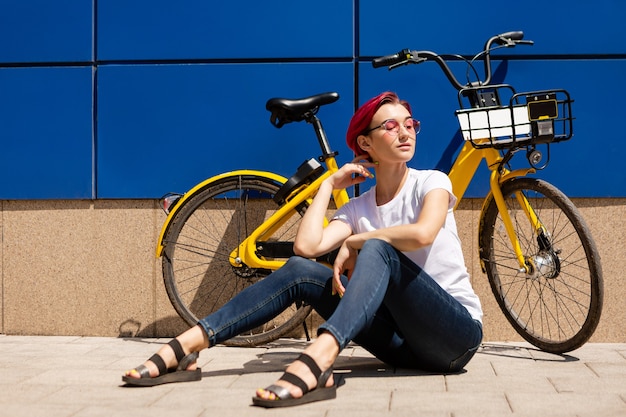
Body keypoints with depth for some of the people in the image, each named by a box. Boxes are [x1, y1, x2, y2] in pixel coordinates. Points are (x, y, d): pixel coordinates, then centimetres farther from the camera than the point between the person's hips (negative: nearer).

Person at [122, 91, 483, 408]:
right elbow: (307, 246, -11)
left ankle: (315, 363, -53)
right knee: (300, 271, -12)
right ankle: (183, 348, -22)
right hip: (402, 342, 4)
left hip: (456, 333, -4)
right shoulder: (357, 209, 9)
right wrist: (328, 185, 2)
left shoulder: (431, 182, -2)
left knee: (377, 250, -30)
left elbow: (422, 234, -26)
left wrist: (354, 243, -11)